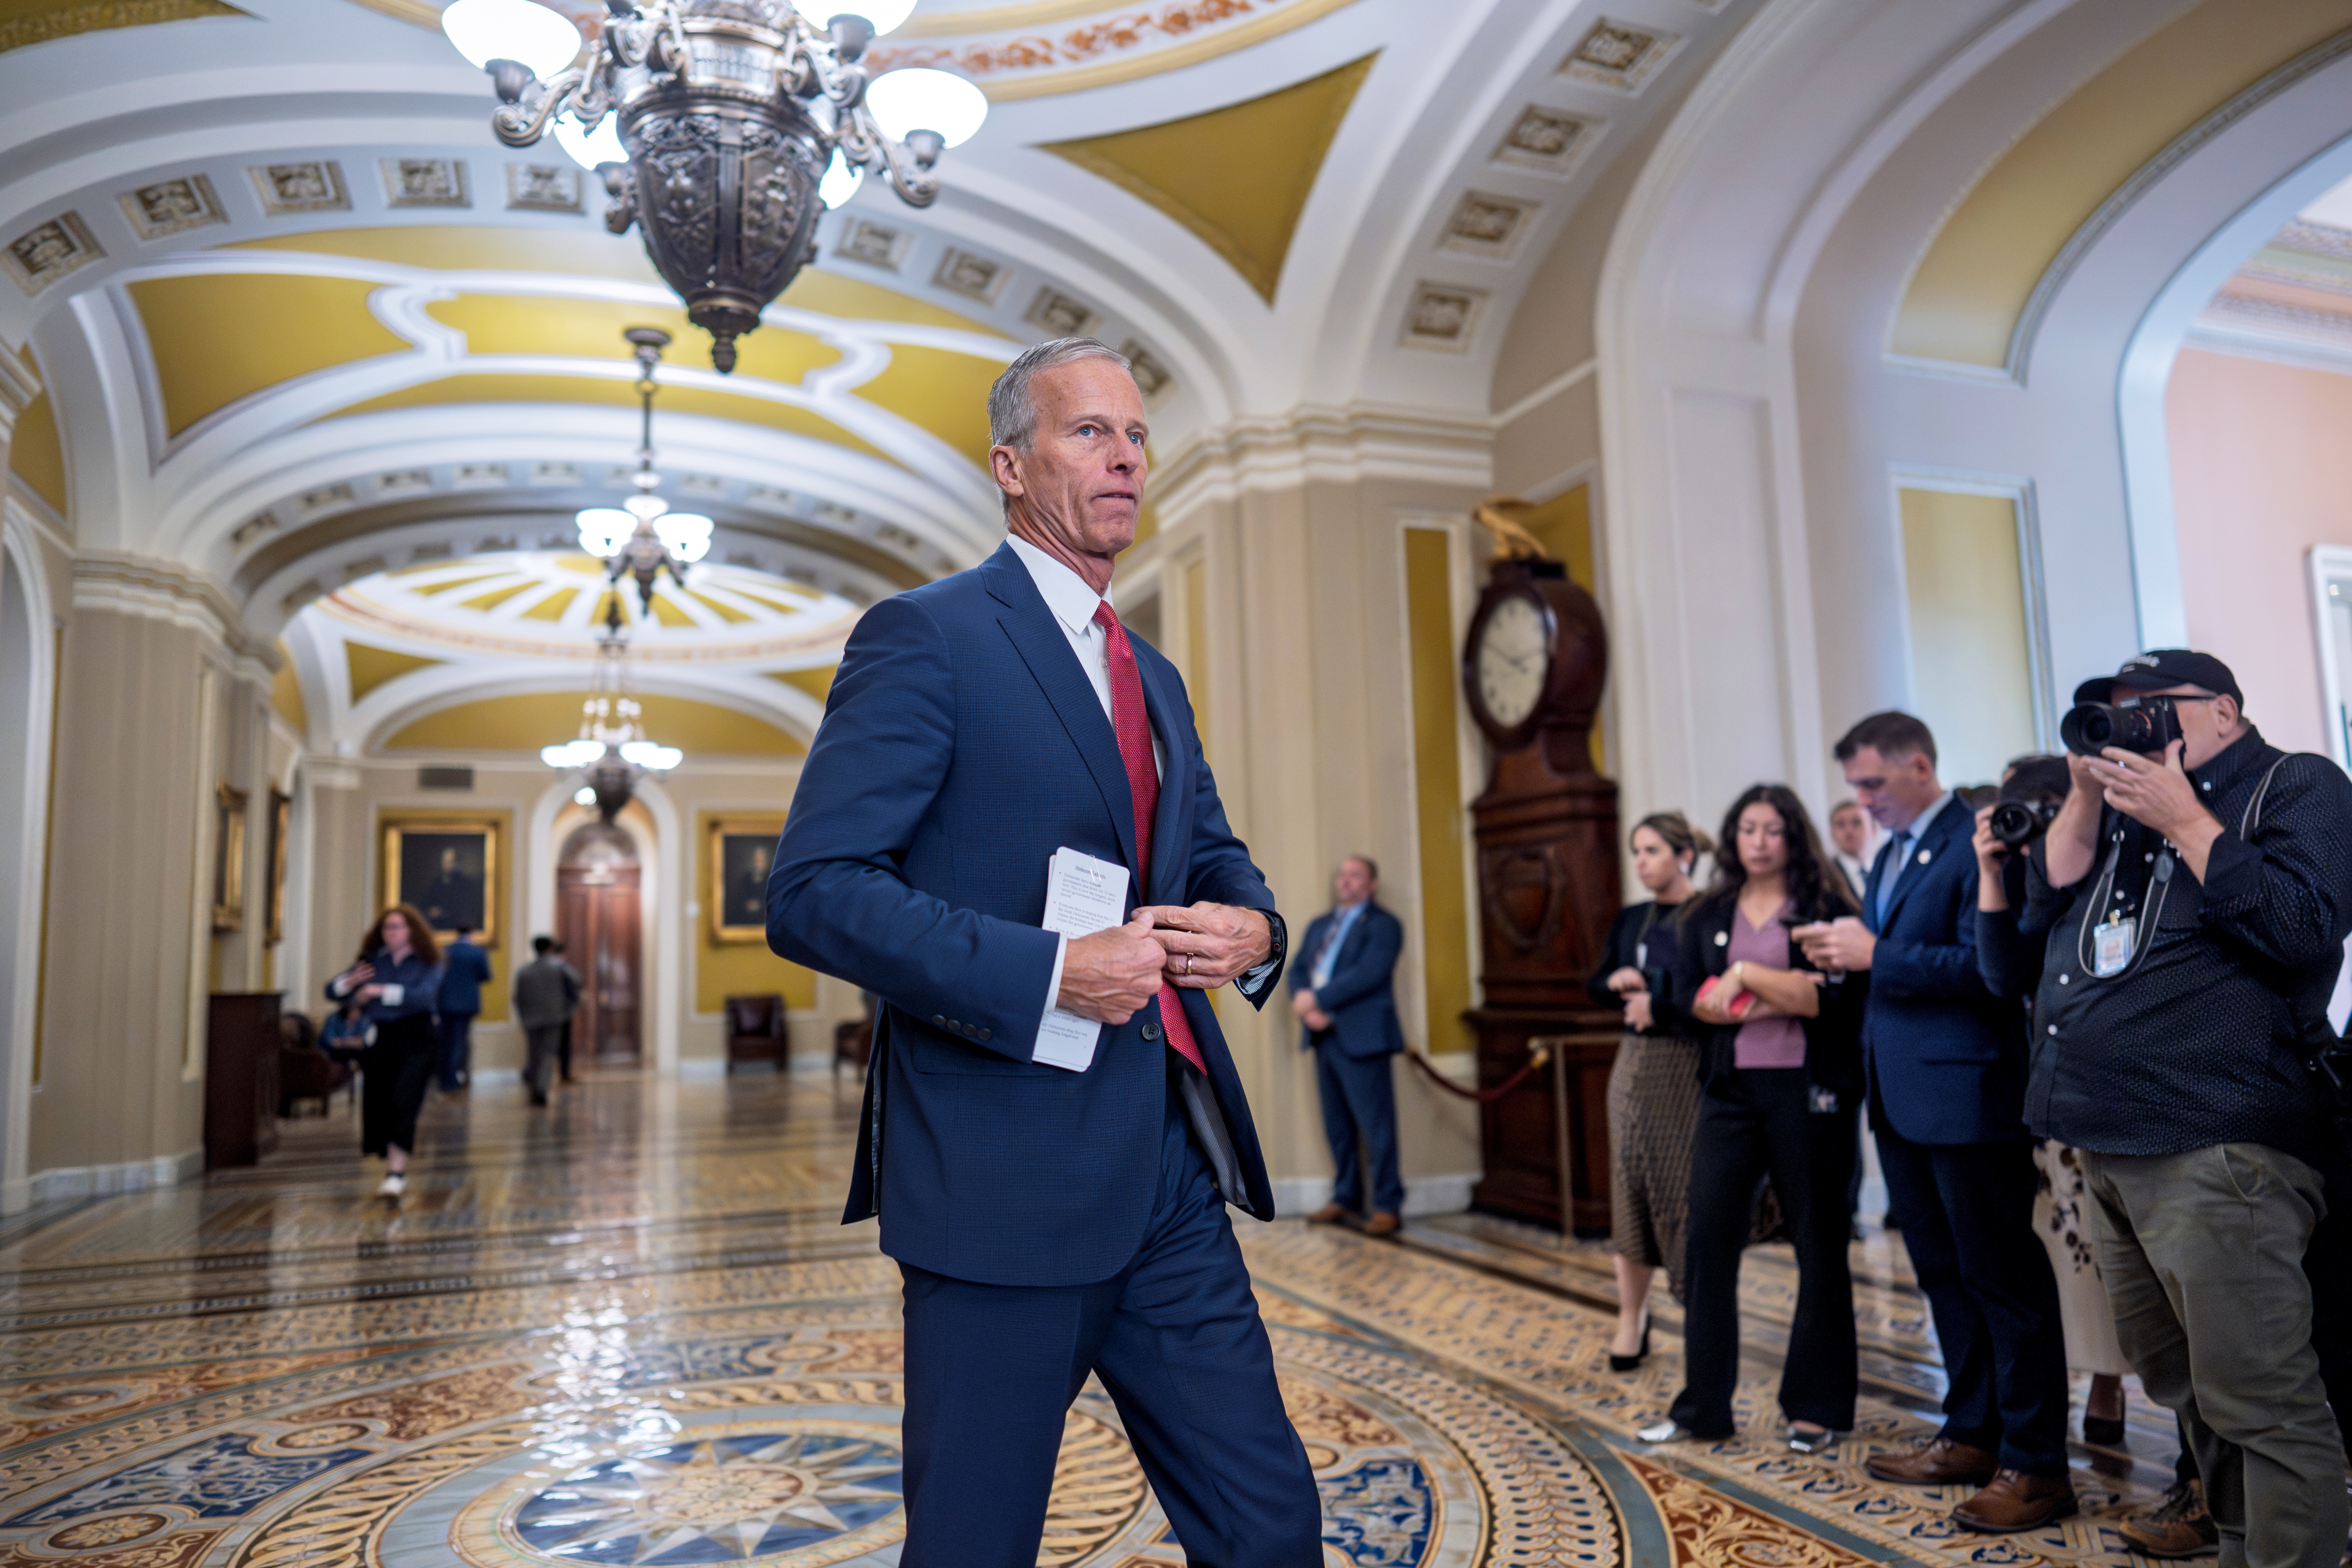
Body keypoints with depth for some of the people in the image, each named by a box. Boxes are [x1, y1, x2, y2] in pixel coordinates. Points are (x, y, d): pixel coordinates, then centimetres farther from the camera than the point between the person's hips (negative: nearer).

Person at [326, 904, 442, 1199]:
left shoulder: (427, 964, -2)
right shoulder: (372, 961, 8)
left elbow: (425, 996, -20)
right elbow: (332, 992, 7)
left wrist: (380, 991, -22)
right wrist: (351, 982, -15)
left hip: (417, 1039, -4)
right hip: (381, 1039, 4)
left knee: (404, 1101, -17)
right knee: (377, 1106, 7)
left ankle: (397, 1171, -16)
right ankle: (395, 1171, 24)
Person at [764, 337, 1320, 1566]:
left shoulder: (1152, 677, 18)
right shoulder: (923, 637, -7)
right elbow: (810, 892, -14)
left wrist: (1249, 924, 0)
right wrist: (1049, 972, -22)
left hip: (1172, 1172, 7)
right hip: (1007, 1177, -6)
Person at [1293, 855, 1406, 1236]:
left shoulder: (1383, 925, -3)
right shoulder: (1319, 926, 20)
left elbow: (1368, 974, -16)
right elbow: (1297, 971, 12)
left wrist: (1316, 998, -16)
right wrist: (1305, 1006, -9)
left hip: (1361, 1038, -7)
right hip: (1323, 1035, 7)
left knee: (1376, 1127, -3)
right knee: (1337, 1127, 12)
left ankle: (1387, 1207, 3)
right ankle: (1345, 1198, 22)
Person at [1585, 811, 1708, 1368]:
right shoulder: (1630, 919, 10)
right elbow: (1594, 984, 14)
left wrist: (1660, 1002, -16)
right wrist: (1616, 982, -6)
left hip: (1690, 1064, -5)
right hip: (1635, 1060, 5)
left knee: (1688, 1188, 1)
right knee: (1631, 1186, 6)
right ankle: (1631, 1317, 15)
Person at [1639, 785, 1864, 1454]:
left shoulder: (1825, 908, -1)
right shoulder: (1707, 916, 11)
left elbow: (1835, 997, -14)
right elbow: (1686, 999, -1)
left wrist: (1746, 977, -11)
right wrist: (1782, 996, -12)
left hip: (1808, 1092, -3)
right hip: (1730, 1091, 3)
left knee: (1818, 1242, 7)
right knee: (1707, 1240, 1)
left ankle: (1818, 1407, 21)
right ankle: (1702, 1405, 12)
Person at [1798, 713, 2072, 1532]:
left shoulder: (1977, 843, -13)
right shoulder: (1889, 854, 16)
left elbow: (1986, 967, -22)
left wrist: (1876, 955, -19)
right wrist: (1845, 948, 0)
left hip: (1966, 1093, -9)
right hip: (1901, 1096, 9)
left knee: (2004, 1279, 1)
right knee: (1943, 1275, 17)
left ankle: (2035, 1465, 11)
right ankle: (1971, 1435, 29)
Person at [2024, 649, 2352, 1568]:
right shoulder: (2125, 796, 18)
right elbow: (2046, 902, 10)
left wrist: (2183, 820, -13)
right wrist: (2085, 795, 1)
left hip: (2218, 1146, -8)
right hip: (2106, 1142, 8)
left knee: (2257, 1402, -5)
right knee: (2175, 1376, 19)